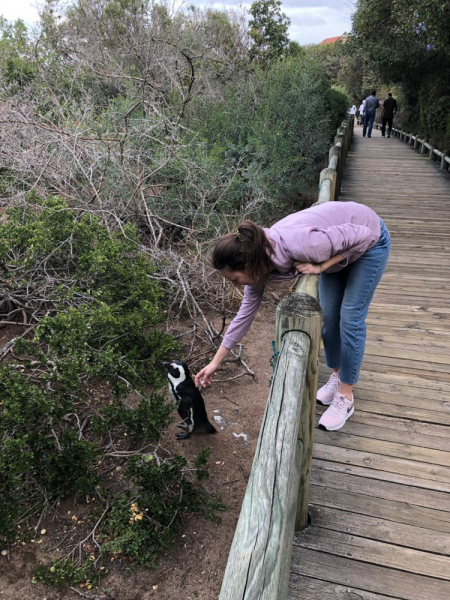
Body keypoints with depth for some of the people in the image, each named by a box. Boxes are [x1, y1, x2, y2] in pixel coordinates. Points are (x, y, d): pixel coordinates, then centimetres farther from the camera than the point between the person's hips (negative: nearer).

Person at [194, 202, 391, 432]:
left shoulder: (297, 246, -42)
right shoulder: (257, 261, -17)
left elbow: (362, 234, -29)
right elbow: (245, 313, -7)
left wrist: (321, 266, -30)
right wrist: (215, 363, -3)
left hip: (368, 239, -6)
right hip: (340, 246, 6)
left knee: (350, 319, -5)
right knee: (328, 316, 7)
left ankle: (345, 398, 10)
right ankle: (337, 376, 30)